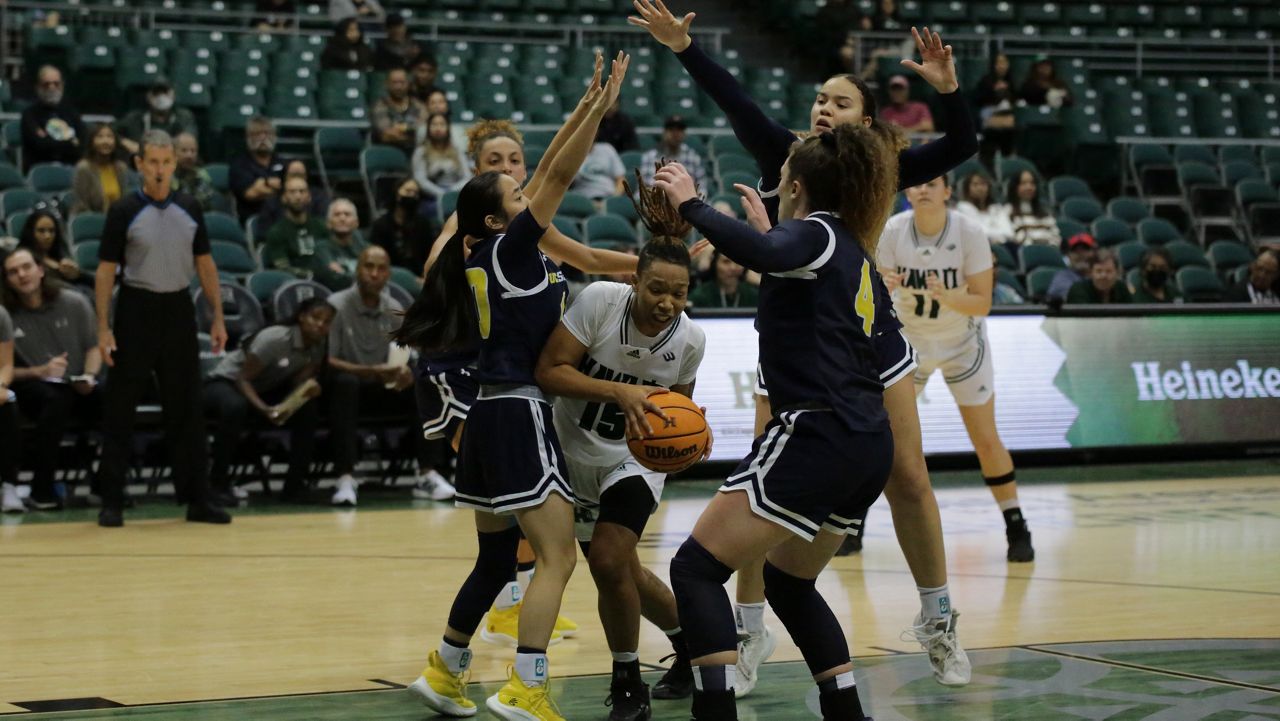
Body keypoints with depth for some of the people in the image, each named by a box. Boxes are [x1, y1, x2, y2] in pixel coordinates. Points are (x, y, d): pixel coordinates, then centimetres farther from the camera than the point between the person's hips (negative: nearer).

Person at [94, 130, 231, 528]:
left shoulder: (189, 209, 6)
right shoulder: (124, 212, -5)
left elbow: (204, 264, 11)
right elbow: (106, 270, -5)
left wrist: (218, 317, 5)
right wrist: (103, 328, -10)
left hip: (179, 309, 3)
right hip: (137, 311, -3)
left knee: (186, 408, 6)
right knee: (120, 409, -1)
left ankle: (198, 498, 11)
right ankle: (111, 501, 5)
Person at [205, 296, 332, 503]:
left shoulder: (318, 345, -8)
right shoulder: (275, 339, -29)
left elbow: (298, 383, -10)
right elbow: (243, 379, -27)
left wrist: (308, 390, -35)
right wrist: (264, 409, -44)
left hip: (265, 389, 6)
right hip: (225, 382, -6)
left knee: (308, 409, -21)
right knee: (235, 407, -41)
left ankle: (295, 485, -13)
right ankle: (218, 482, -27)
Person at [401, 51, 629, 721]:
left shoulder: (498, 251, 13)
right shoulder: (508, 248, -8)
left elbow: (546, 172, 18)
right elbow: (559, 177, -13)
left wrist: (584, 108, 15)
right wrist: (600, 110, -13)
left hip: (492, 414, 10)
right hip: (518, 413, -10)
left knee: (496, 558, 19)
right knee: (558, 556, -13)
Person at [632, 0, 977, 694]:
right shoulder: (784, 156, -3)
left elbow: (962, 145, -11)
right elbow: (735, 102, -18)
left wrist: (947, 89, -28)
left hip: (867, 343, 1)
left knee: (908, 480, 3)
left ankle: (937, 621, 19)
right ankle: (750, 632, 7)